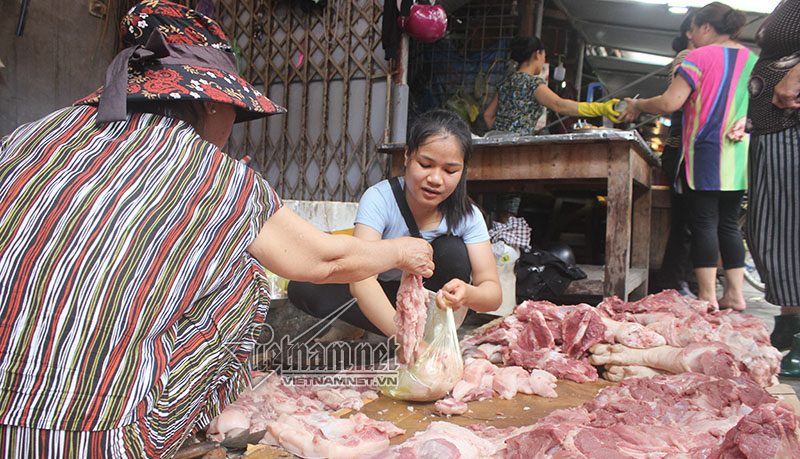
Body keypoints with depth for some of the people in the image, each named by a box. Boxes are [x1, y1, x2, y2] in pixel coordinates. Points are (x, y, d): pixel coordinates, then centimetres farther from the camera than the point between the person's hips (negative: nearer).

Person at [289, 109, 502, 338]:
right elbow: (361, 280, -39)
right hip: (381, 300, 1)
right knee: (303, 288, -26)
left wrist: (467, 294, -45)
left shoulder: (468, 215, -16)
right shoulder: (379, 198, -25)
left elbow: (493, 292, -20)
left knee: (452, 250, -27)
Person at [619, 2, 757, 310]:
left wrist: (637, 106, 1)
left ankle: (707, 295, -2)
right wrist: (742, 122, 12)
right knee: (729, 224, 12)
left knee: (704, 223, -3)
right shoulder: (750, 58, 15)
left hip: (704, 153, -6)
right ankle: (735, 293, 14)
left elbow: (670, 103, -13)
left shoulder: (700, 57, -7)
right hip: (738, 158, 7)